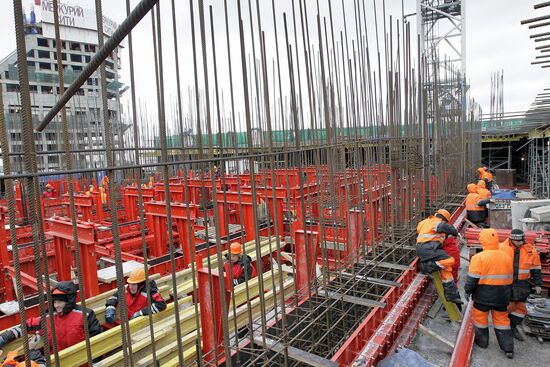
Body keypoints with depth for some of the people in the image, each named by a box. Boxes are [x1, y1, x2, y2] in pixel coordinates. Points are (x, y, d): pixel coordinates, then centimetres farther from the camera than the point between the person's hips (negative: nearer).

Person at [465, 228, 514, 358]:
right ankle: (508, 348, 20)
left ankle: (482, 341, 28)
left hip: (483, 296, -5)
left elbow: (472, 278, -16)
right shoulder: (507, 257, 1)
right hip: (502, 297, 5)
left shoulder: (479, 257, -18)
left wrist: (468, 291, -2)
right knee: (502, 320, 16)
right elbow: (510, 279, 12)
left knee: (480, 318, 14)